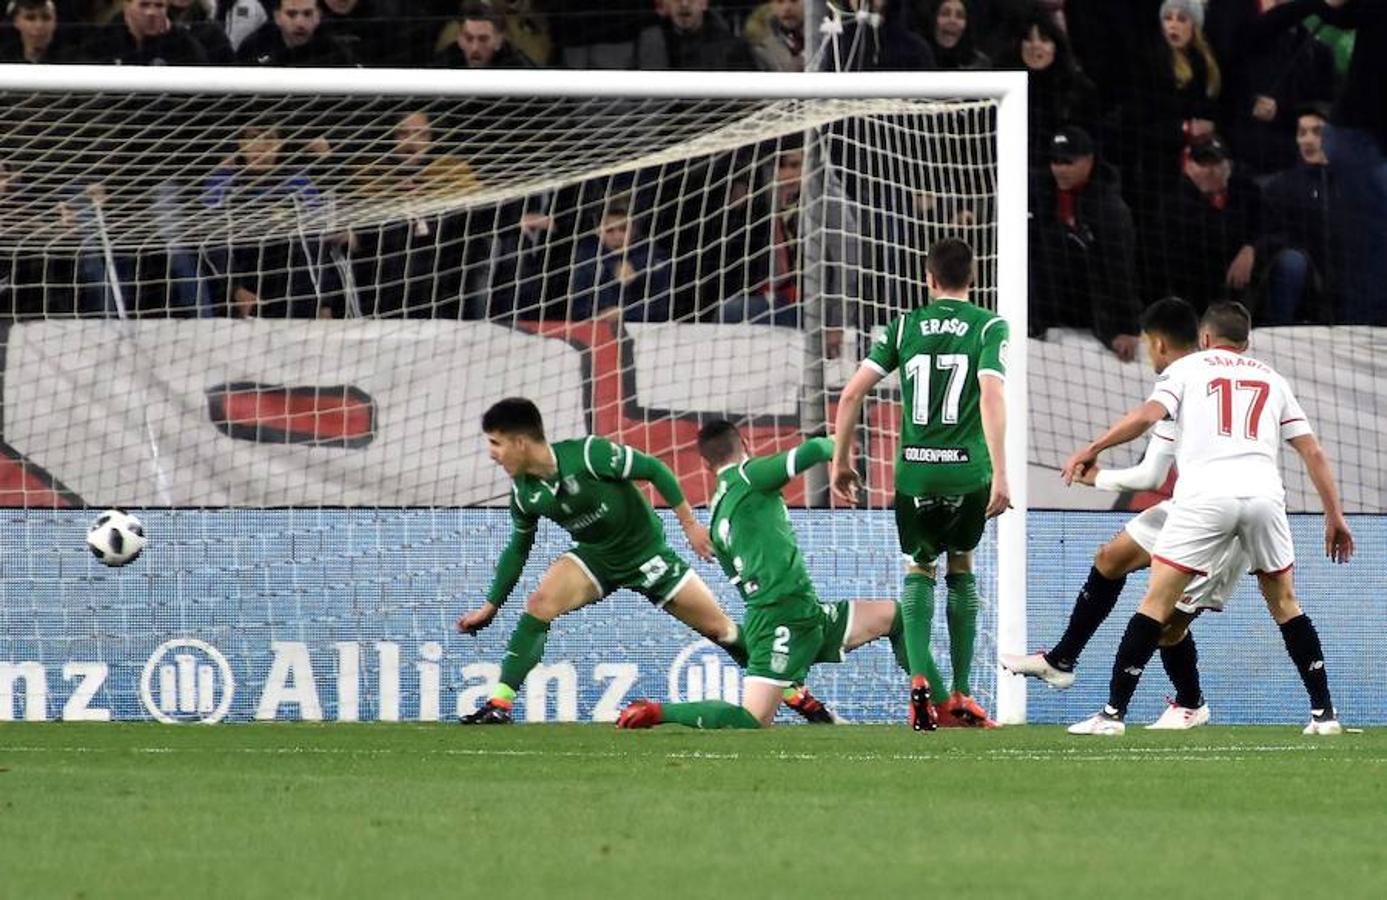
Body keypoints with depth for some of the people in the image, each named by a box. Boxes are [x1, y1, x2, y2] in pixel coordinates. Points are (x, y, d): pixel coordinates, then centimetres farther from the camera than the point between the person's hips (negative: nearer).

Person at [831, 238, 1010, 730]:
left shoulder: (904, 326, 8)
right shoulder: (989, 328, 1)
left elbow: (851, 394, 5)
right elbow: (991, 397, -14)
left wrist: (840, 461, 15)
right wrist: (1000, 474, -17)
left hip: (914, 469, 1)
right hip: (967, 469, -1)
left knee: (919, 569, 15)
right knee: (961, 569, 18)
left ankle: (922, 677, -10)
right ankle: (959, 694, 18)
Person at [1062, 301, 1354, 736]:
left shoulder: (1188, 367, 17)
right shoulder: (1271, 379, 25)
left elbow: (1149, 414, -1)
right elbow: (1312, 451, 19)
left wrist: (1091, 449, 5)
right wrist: (1334, 516, 21)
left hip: (1205, 493, -3)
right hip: (1264, 493, 3)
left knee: (1158, 601, 0)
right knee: (1284, 603, 18)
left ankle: (1113, 712, -4)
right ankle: (1324, 713, 13)